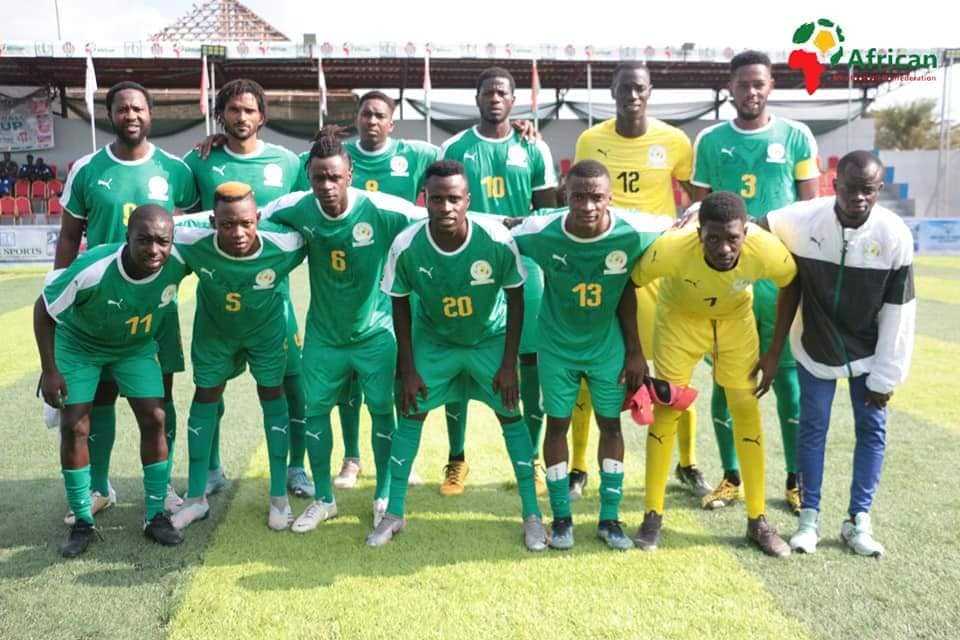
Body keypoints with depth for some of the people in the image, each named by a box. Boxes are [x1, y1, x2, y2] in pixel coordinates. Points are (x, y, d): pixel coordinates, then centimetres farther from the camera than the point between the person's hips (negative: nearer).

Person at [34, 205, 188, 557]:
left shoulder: (178, 262, -31)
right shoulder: (91, 270, -38)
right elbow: (44, 309, -20)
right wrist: (49, 370, -17)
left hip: (136, 346, 3)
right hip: (79, 343, -2)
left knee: (154, 419, -5)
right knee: (74, 427, -6)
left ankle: (155, 515, 9)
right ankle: (82, 521, 11)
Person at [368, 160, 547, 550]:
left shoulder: (497, 240, -29)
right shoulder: (406, 247, -26)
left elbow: (516, 300, -14)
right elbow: (400, 307, -10)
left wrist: (509, 364, -13)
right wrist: (408, 370, -8)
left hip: (491, 336, -1)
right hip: (433, 339, 1)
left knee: (510, 414, -1)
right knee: (411, 412, 0)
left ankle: (532, 513, 15)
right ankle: (394, 513, 16)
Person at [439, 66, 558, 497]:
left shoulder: (534, 150, 7)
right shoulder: (454, 149, 6)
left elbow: (548, 213, 10)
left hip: (522, 264, 1)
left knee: (531, 360, 2)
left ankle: (532, 459, 18)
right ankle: (457, 459, 19)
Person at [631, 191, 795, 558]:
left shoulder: (767, 251, -33)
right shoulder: (671, 249, -39)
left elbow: (793, 286, -11)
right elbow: (629, 284, -21)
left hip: (735, 320, 2)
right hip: (680, 318, -1)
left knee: (747, 410, 1)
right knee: (666, 410, -2)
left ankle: (757, 521, 15)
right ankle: (652, 516, 12)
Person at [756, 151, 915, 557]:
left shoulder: (895, 235, -19)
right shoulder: (803, 220, -21)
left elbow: (898, 313, -13)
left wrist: (885, 377, -11)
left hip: (868, 351, 1)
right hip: (815, 347, 0)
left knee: (871, 429, 5)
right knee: (812, 428, 4)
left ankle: (858, 520, 19)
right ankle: (809, 517, 16)